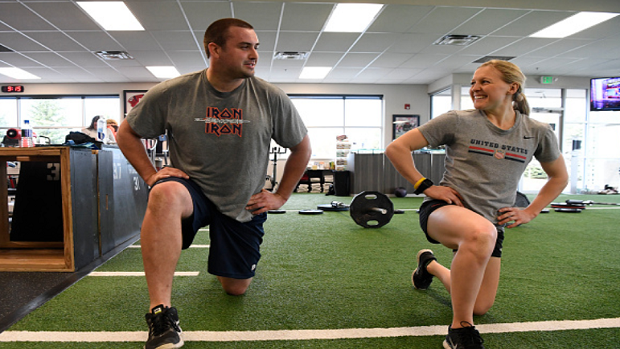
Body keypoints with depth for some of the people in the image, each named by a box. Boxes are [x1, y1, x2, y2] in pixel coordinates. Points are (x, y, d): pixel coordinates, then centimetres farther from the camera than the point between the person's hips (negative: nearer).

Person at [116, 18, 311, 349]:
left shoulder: (271, 98, -8)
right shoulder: (172, 93, -9)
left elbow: (302, 148, 5)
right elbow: (126, 133, 5)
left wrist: (281, 195, 1)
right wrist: (150, 175, -7)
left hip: (243, 206, 2)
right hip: (192, 189, -1)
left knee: (236, 288, 9)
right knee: (165, 194, -37)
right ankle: (161, 314, -30)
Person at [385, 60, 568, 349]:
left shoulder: (537, 133, 4)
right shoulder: (457, 122, -5)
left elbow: (559, 177, 21)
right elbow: (396, 148, -4)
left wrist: (530, 212, 10)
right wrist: (425, 186, -8)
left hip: (492, 224, 5)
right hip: (443, 210, -4)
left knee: (479, 308, 10)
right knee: (481, 232, -41)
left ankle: (430, 265, 39)